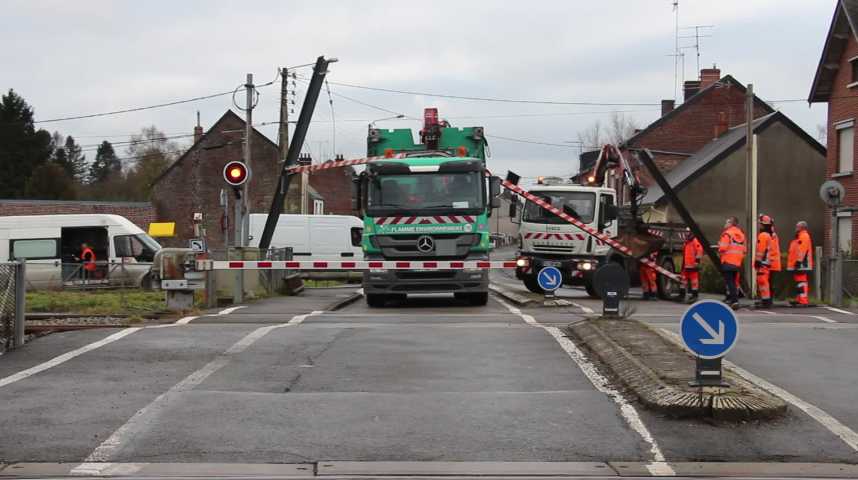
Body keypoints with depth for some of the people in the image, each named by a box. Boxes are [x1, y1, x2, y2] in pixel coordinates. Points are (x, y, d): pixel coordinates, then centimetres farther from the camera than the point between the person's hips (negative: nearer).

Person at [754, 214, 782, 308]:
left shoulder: (763, 236, -13)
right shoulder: (774, 235, 15)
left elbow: (760, 250, -17)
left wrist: (757, 261, -14)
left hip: (764, 263, -9)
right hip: (773, 263, 9)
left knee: (763, 281, -9)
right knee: (768, 282, 15)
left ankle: (765, 301, -13)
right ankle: (768, 300, 19)